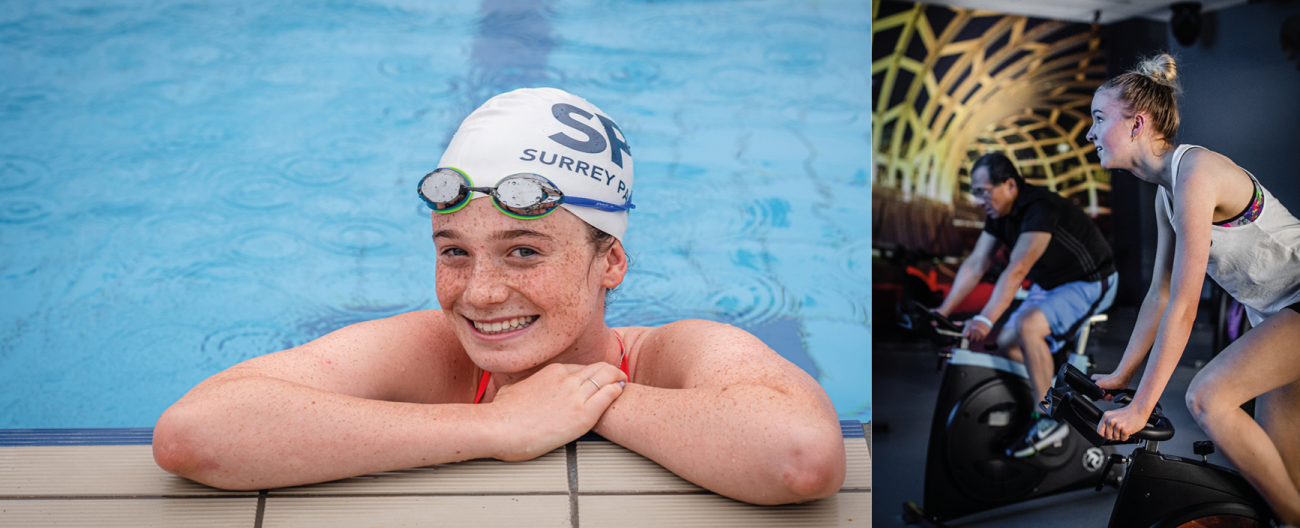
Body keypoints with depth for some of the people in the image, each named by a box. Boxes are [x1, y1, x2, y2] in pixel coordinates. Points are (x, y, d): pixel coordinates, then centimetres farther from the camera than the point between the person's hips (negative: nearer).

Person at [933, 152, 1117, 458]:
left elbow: (1017, 270, -40)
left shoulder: (1041, 209, -30)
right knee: (1006, 344, -4)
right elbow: (975, 264, -2)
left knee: (1027, 325, -31)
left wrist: (985, 320, -46)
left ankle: (1050, 420, -20)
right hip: (1049, 284, 9)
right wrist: (942, 313, -7)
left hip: (1090, 284, -9)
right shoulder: (1000, 213, -2)